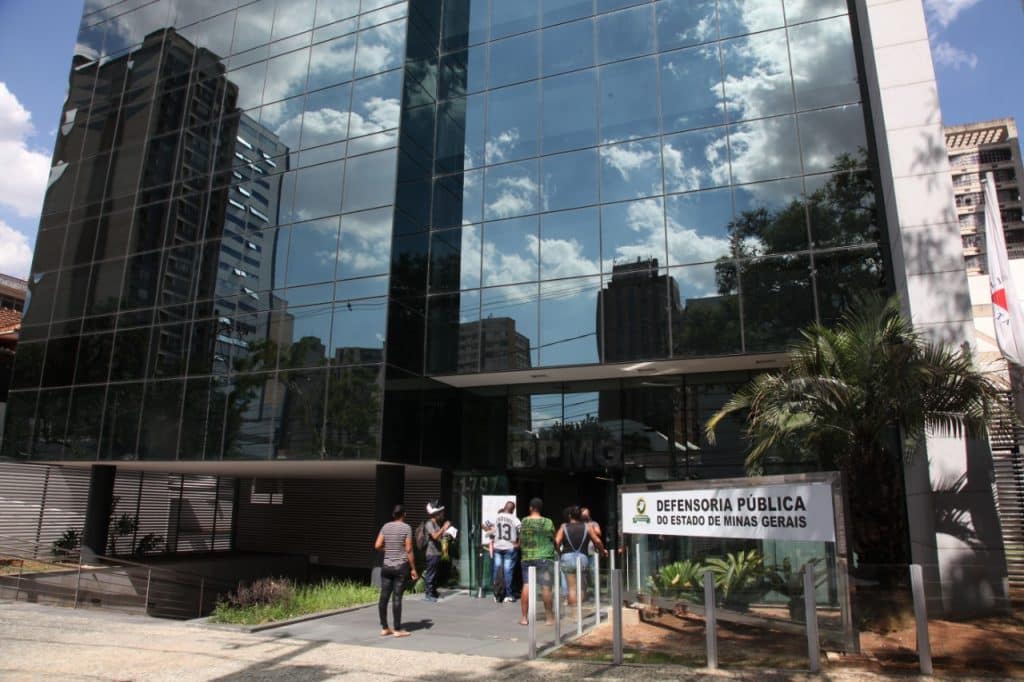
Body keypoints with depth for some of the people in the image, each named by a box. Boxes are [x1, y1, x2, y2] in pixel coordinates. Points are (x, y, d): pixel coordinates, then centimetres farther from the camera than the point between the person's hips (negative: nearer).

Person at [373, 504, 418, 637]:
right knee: (397, 598, -2)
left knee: (384, 597, 7)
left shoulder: (385, 527, 5)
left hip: (387, 566, 4)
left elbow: (377, 546, 2)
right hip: (401, 566, -4)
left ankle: (384, 628, 15)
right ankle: (397, 630, 3)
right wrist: (413, 568, -3)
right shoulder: (406, 528, -6)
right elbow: (409, 550, -8)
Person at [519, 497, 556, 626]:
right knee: (546, 587, 3)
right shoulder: (548, 522, -4)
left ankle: (524, 617, 6)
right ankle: (549, 617, 10)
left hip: (527, 558, 2)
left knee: (526, 586, 4)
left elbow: (520, 541, 9)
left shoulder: (523, 522, 2)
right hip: (544, 557, -2)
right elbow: (553, 539, 4)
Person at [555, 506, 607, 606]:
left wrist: (558, 552, 11)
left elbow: (557, 541, -6)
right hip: (582, 558, 0)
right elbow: (597, 541, 3)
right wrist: (603, 551, 19)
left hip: (567, 558, 0)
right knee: (581, 586, 13)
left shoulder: (564, 527, 7)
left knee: (572, 587, 5)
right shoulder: (587, 527, 8)